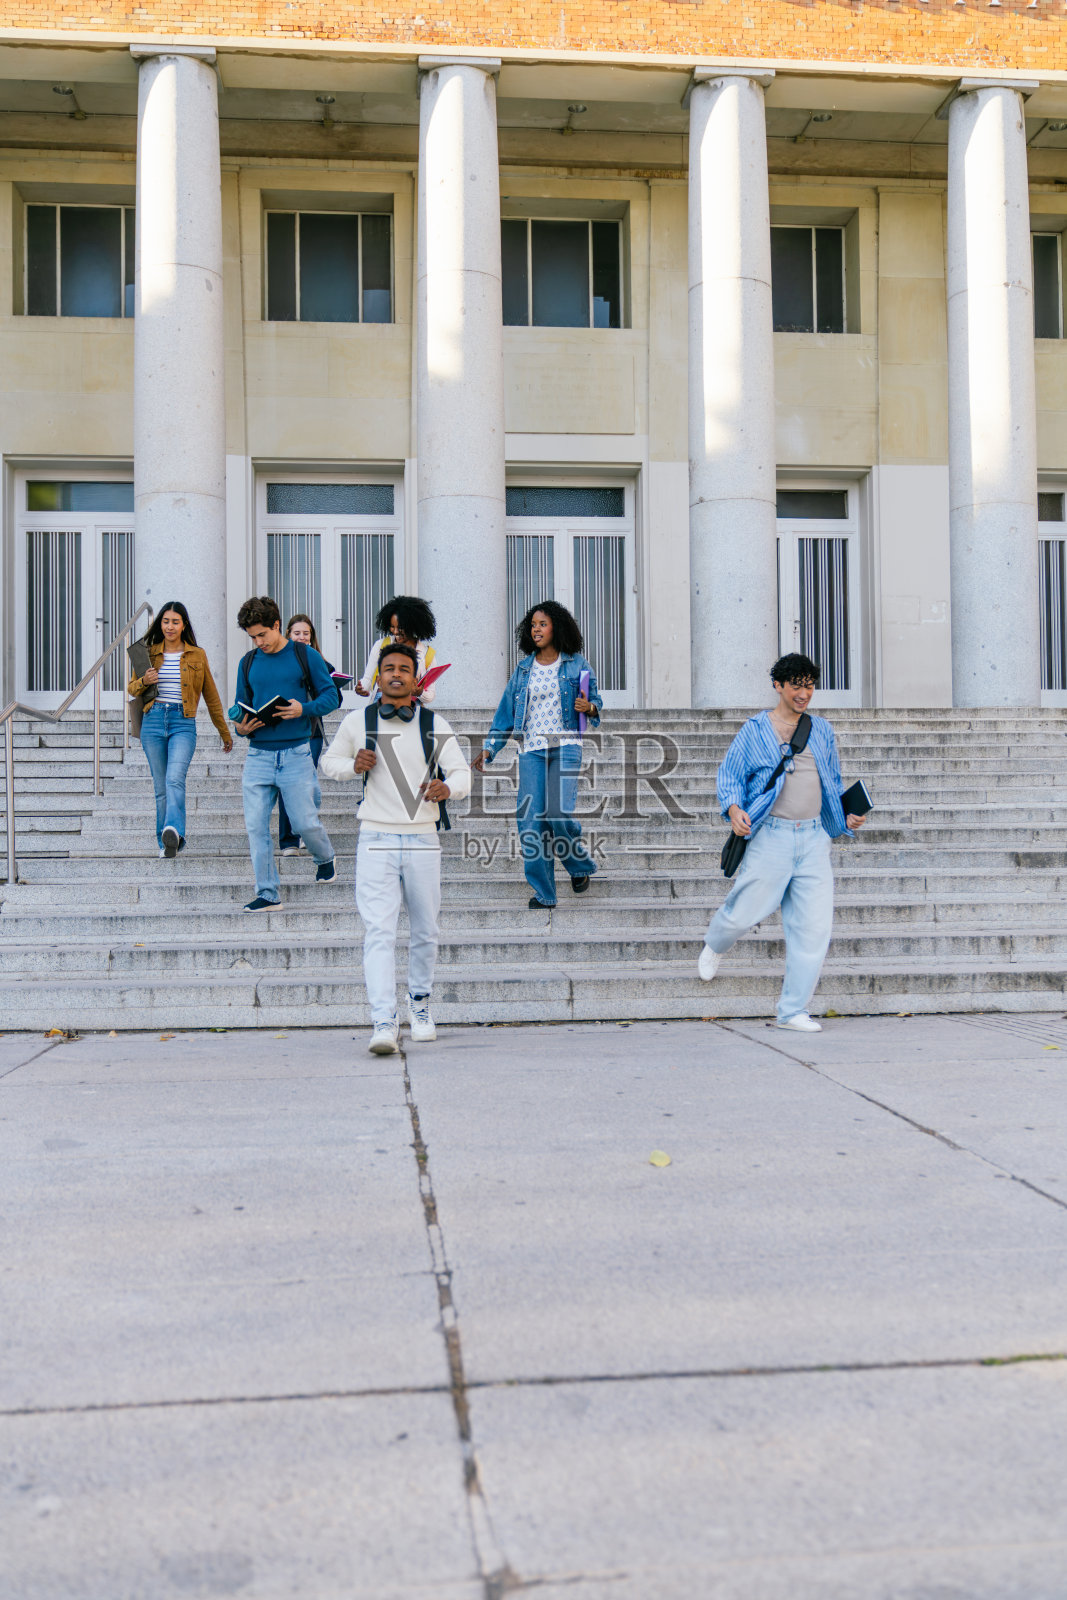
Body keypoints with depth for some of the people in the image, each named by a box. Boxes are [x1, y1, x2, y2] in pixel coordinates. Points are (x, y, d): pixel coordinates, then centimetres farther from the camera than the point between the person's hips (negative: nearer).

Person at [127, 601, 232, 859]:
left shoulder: (197, 655, 7)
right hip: (153, 721, 2)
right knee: (160, 786, 4)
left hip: (183, 723, -2)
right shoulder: (150, 653, 11)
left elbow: (211, 696, 14)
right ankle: (166, 843, 13)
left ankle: (173, 831, -40)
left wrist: (225, 732, 20)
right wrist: (144, 681, -6)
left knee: (175, 778, -23)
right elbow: (132, 689, 18)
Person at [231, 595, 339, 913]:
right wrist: (241, 726, -4)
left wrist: (304, 709, -17)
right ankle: (267, 892, 6)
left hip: (296, 753, -3)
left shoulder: (306, 657, 1)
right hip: (258, 753, 4)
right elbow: (240, 706, 18)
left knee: (305, 822, -2)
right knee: (256, 825, -2)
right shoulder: (248, 663, 12)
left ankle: (326, 859, 32)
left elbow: (330, 696, 2)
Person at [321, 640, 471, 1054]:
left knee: (425, 931, 11)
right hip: (377, 839, -1)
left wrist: (447, 788, -19)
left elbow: (462, 773, 4)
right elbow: (329, 761, 16)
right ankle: (383, 1024, -18)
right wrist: (353, 765, -6)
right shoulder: (357, 722, 4)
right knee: (378, 931, -13)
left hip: (423, 840, 2)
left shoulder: (435, 725, 4)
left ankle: (419, 1003, 33)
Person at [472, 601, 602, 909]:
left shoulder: (576, 664, 6)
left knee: (558, 812, -17)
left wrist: (589, 707, -9)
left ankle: (581, 865, 14)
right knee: (530, 819, -6)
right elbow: (506, 712, 15)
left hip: (566, 746, -3)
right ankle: (542, 891, 3)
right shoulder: (523, 669, 12)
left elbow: (595, 700, 15)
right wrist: (489, 748, 7)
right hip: (531, 750, 3)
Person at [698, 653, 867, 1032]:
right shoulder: (755, 729, 3)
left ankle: (793, 1011, 9)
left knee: (814, 926, -1)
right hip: (770, 836, -4)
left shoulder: (822, 730, 15)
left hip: (813, 838, 4)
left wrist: (846, 817, 8)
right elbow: (729, 774, 3)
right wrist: (733, 808, -15)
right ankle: (714, 945, 38)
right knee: (745, 912, -1)